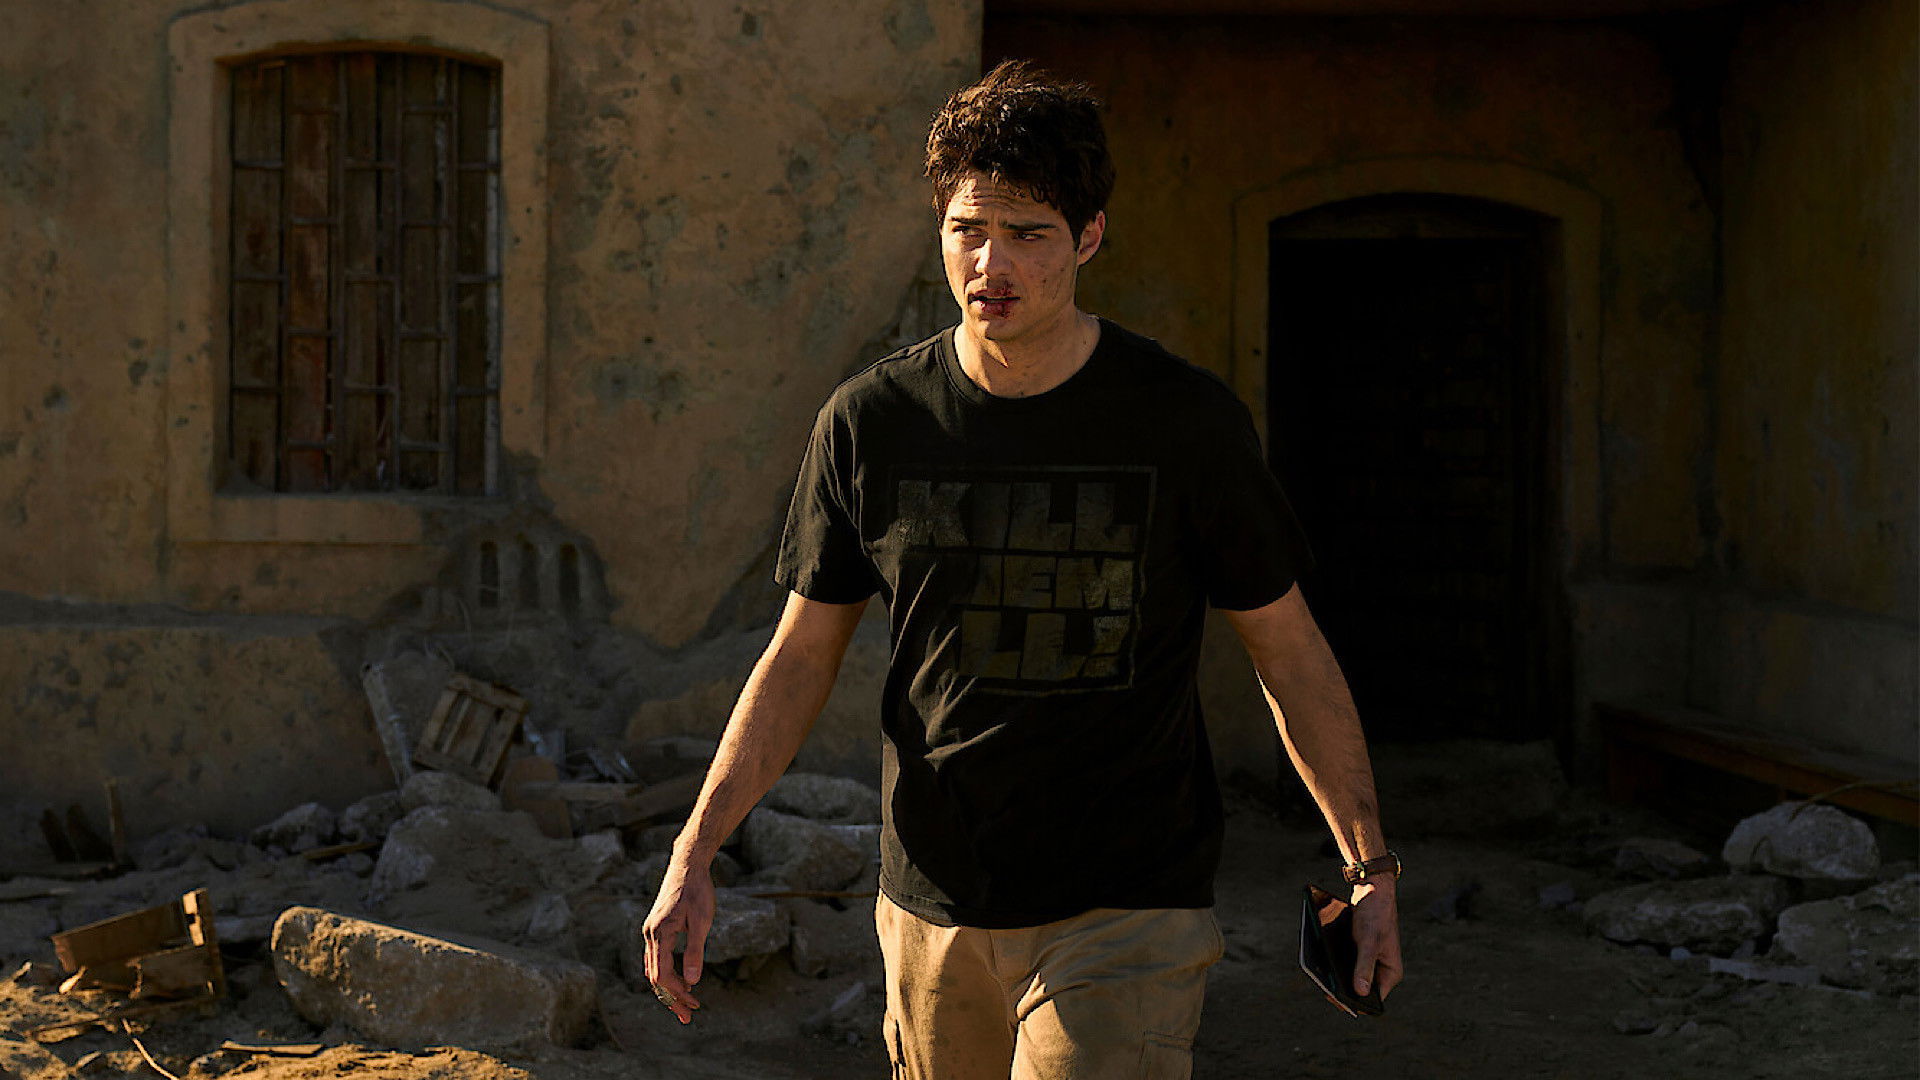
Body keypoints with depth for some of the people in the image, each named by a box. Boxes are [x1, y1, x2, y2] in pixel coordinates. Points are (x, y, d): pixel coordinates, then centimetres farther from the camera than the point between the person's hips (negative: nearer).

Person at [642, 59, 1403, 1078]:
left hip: (1127, 912, -2)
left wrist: (1370, 867, 2)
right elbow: (800, 656, 7)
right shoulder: (868, 422, 0)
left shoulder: (1186, 419, -6)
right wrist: (692, 857, -1)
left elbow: (1288, 650, 4)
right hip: (934, 909, 3)